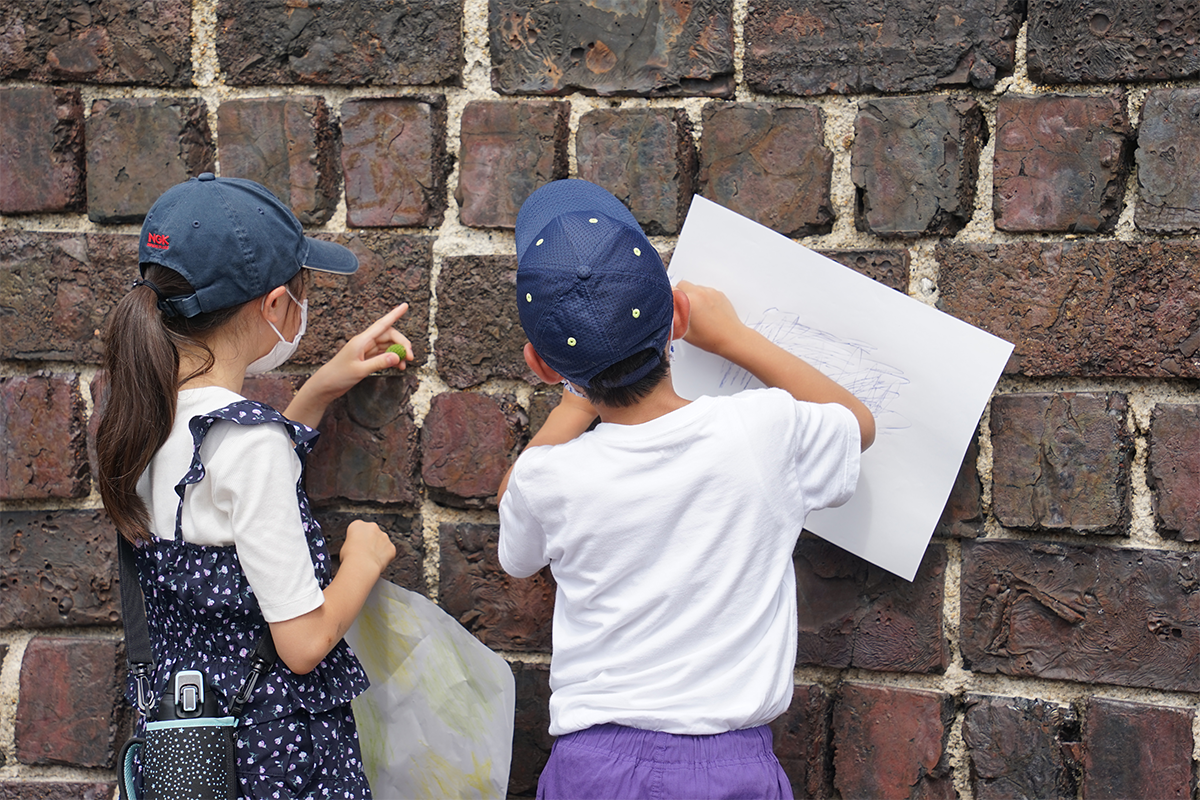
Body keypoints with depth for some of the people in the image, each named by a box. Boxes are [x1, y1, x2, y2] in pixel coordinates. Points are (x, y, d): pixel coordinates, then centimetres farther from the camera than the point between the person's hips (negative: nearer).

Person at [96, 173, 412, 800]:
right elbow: (304, 642, -22)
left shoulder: (138, 413, -1)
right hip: (271, 748, -8)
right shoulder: (251, 441, -24)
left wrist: (321, 390, 16)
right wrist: (363, 559, -4)